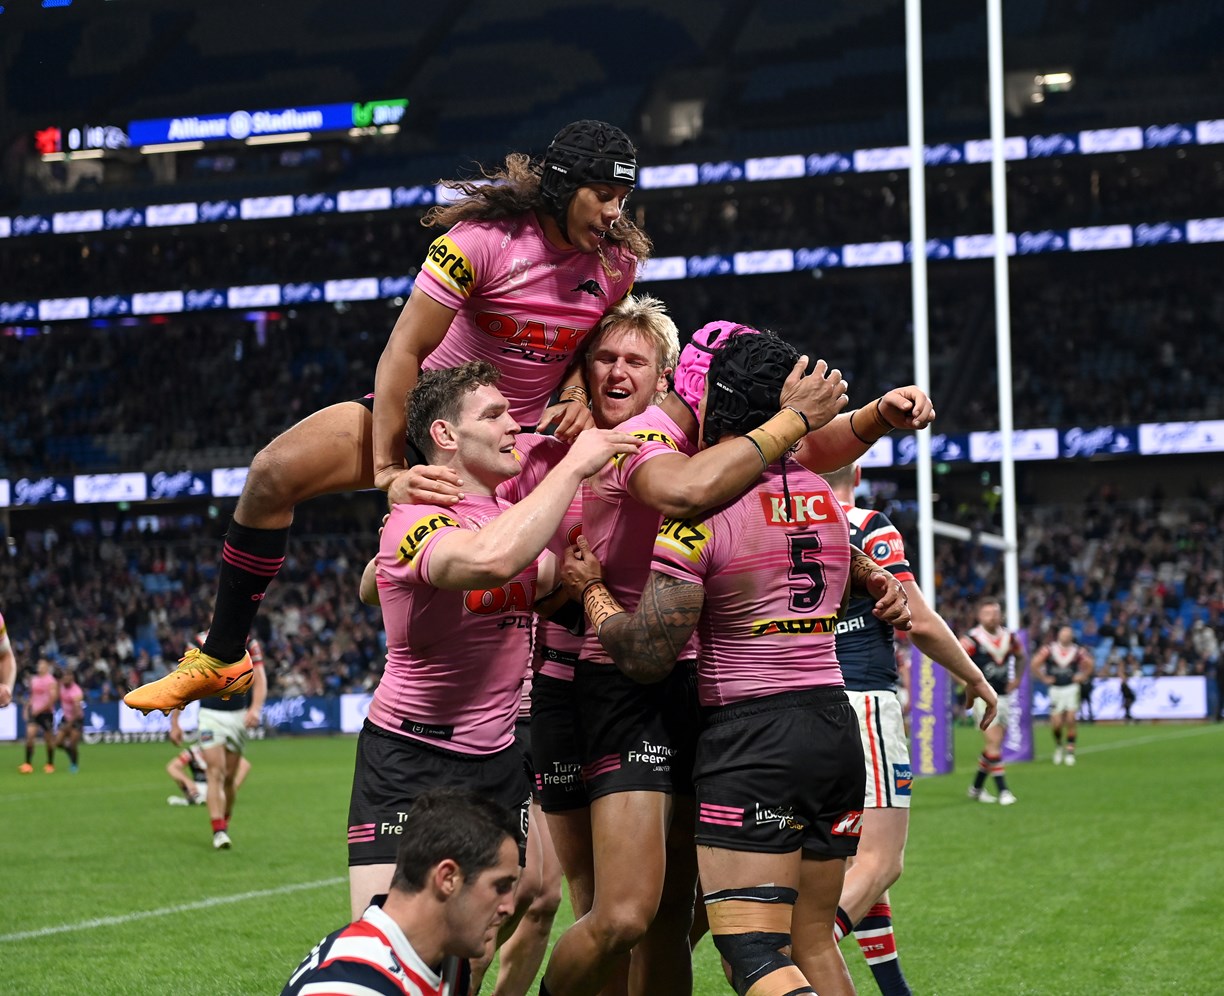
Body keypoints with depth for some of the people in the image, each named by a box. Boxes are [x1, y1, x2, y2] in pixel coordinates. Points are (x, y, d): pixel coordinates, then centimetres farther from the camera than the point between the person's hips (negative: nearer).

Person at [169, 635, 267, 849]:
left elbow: (260, 680, -6)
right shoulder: (199, 644, -2)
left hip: (239, 717, 2)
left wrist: (255, 708, -24)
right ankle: (218, 831, -18)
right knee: (215, 773, -14)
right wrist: (174, 721, 0)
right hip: (210, 715, -2)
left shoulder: (249, 644, 0)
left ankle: (225, 823, 28)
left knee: (230, 778, 8)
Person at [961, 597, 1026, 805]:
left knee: (993, 746, 10)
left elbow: (1020, 656, 24)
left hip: (1002, 696, 6)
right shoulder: (972, 640, -14)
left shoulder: (1009, 637, 4)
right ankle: (1003, 791, -10)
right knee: (994, 742, -13)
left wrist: (1016, 679, 11)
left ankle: (977, 787, 25)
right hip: (983, 697, -6)